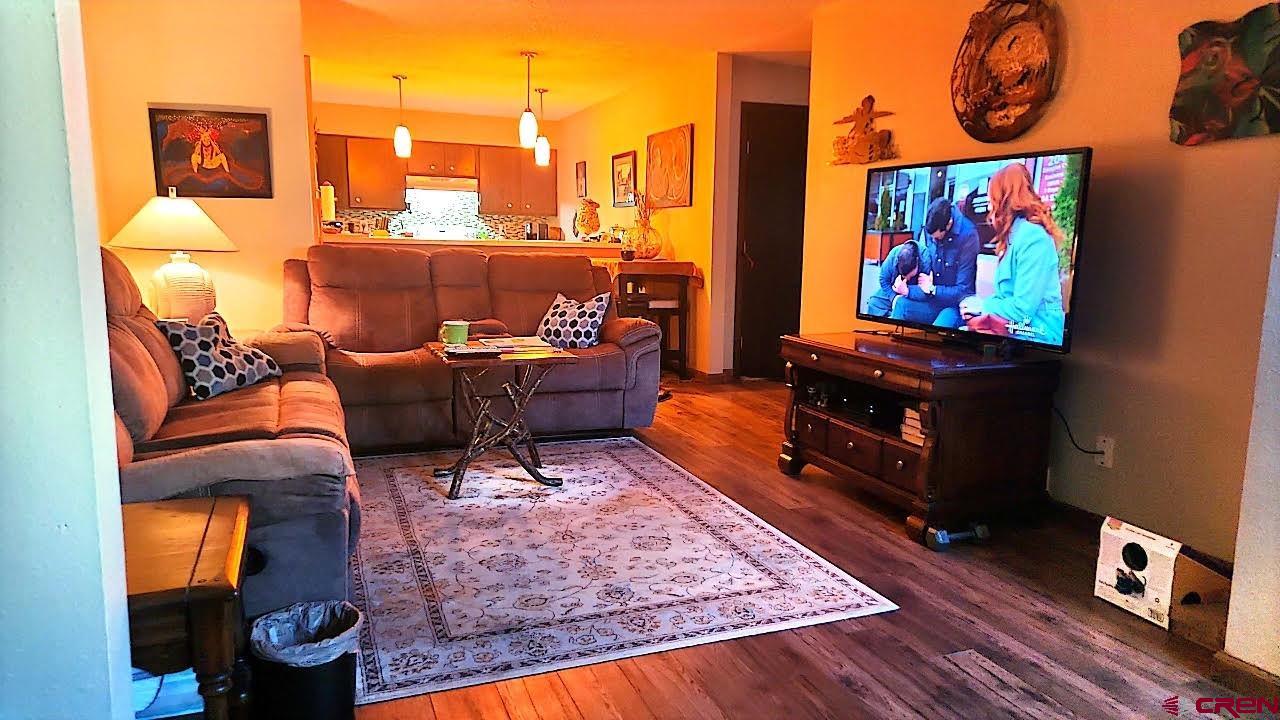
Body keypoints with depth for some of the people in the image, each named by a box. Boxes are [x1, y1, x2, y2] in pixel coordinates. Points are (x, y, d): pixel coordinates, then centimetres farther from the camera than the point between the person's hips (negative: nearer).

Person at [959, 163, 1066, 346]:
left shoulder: (1032, 238, -18)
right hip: (1012, 326, 9)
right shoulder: (1015, 234, 14)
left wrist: (983, 306, -6)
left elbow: (1022, 308, -22)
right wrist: (980, 303, 2)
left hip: (1034, 334, -9)